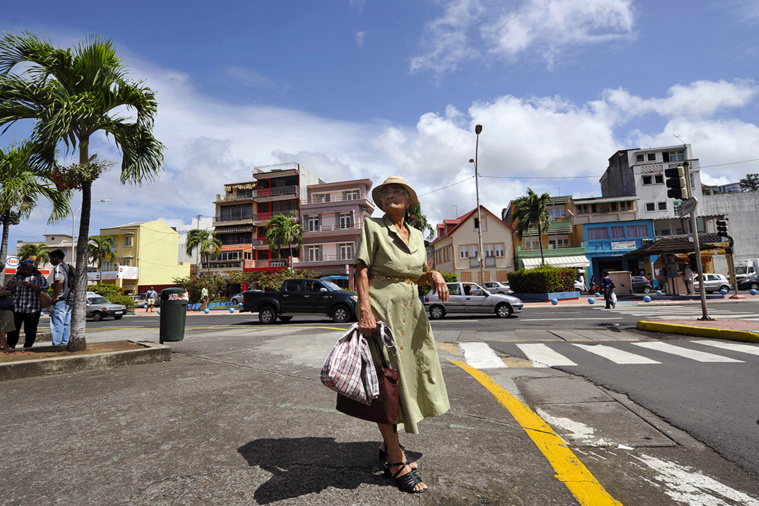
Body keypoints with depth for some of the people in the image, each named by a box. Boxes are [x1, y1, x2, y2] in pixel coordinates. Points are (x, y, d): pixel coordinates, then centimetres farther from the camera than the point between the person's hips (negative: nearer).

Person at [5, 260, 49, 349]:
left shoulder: (39, 277, 8)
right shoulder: (16, 277, 18)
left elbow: (44, 288, -4)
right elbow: (7, 290, 20)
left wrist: (30, 285, -16)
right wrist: (12, 285, -2)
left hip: (32, 308, -3)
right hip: (16, 308, 3)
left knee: (30, 330, 1)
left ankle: (27, 347, 10)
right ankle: (10, 346, 15)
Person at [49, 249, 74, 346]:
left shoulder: (58, 267, -8)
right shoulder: (68, 267, 19)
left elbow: (60, 282, -24)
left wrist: (55, 297, -17)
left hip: (61, 300, -9)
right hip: (70, 300, 9)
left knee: (57, 323, -6)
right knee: (66, 324, 10)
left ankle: (56, 344, -7)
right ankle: (64, 343, 14)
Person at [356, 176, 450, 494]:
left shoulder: (417, 235, 15)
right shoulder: (373, 227, -2)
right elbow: (361, 270, -10)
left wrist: (434, 275, -3)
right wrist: (365, 310, -21)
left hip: (412, 311, 7)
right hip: (382, 308, -7)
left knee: (409, 377, 12)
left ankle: (389, 444, 32)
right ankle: (396, 461, 10)